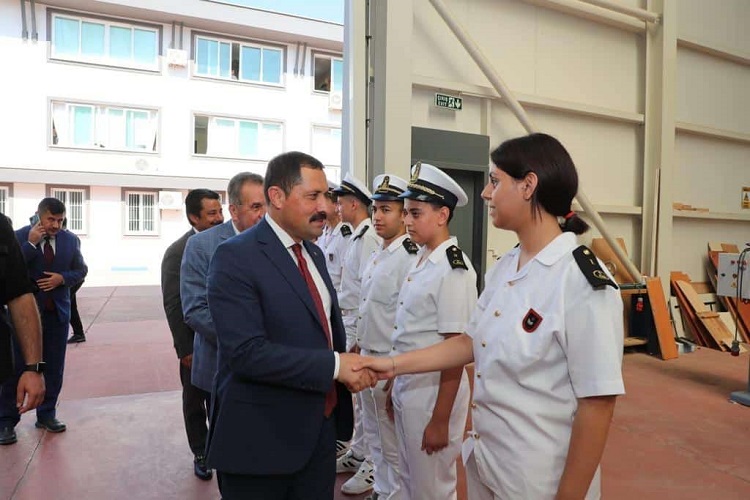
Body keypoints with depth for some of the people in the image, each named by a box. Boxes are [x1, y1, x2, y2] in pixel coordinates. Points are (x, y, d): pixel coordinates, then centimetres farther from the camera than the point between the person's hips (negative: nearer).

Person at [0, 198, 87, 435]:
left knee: (54, 367, 9)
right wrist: (31, 244, -21)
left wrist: (62, 278, -11)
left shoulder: (71, 240, 3)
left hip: (58, 312, 3)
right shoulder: (20, 236, -6)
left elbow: (81, 270, 8)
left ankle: (47, 415, 22)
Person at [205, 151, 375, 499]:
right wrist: (335, 365, -21)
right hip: (262, 436, -7)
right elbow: (247, 352, -25)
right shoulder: (235, 257, -17)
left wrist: (349, 371, -3)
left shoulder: (314, 254, 9)